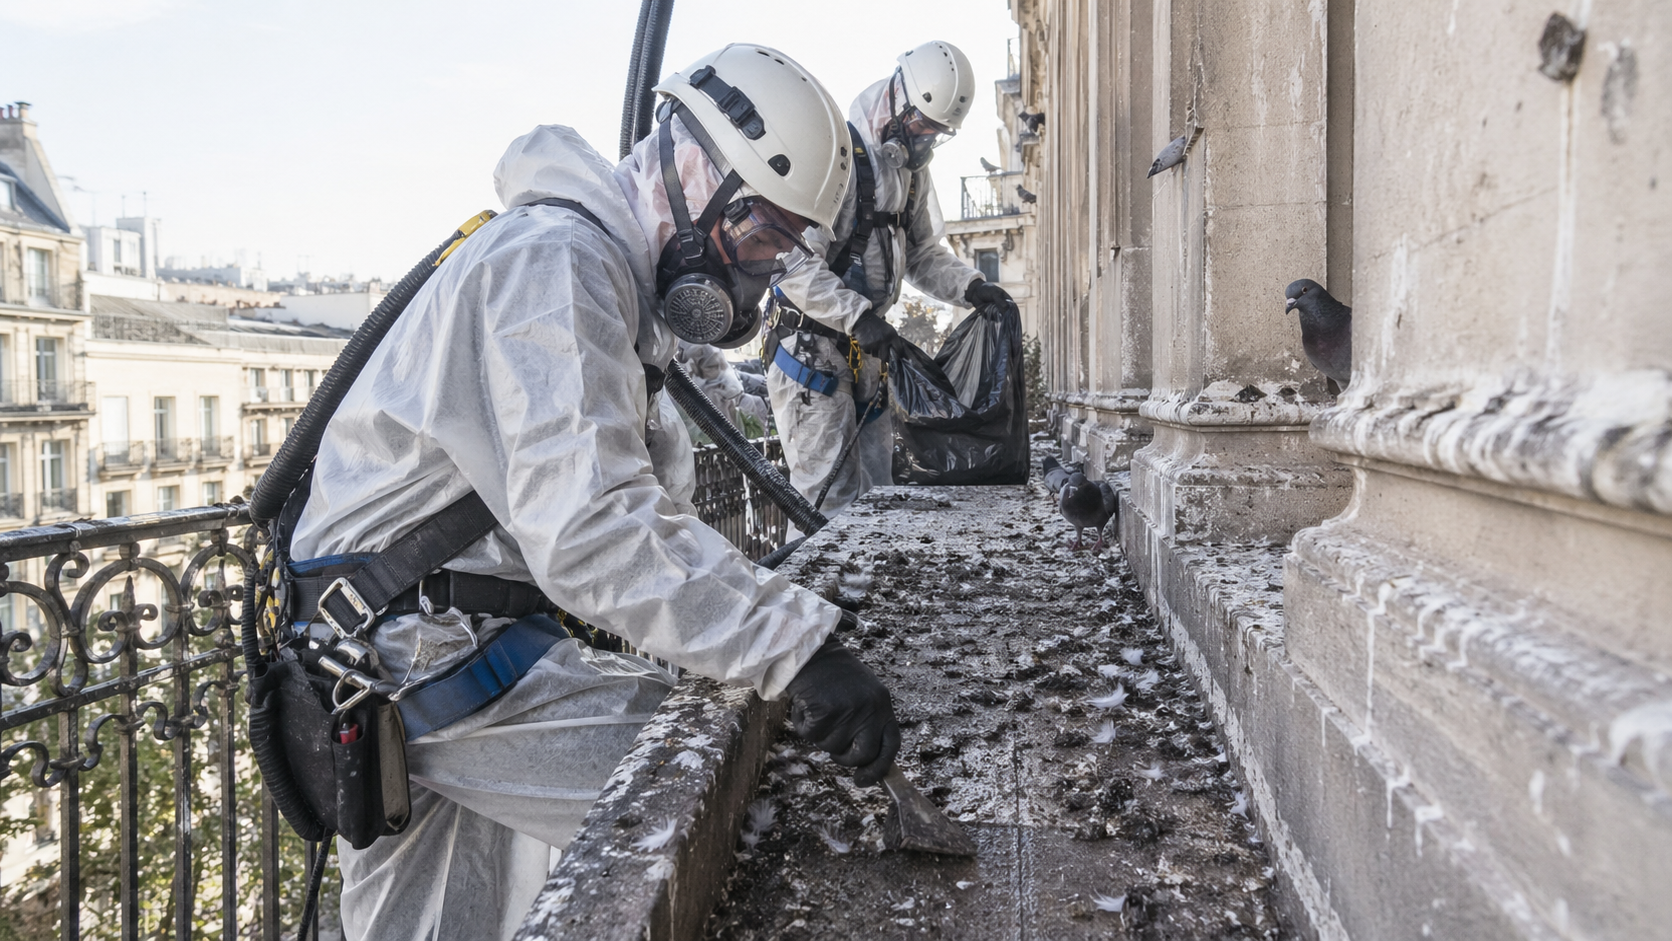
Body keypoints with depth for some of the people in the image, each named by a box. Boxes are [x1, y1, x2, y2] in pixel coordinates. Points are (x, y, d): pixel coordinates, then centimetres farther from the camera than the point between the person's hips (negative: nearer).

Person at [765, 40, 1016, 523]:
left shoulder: (912, 171, 12)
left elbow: (922, 253, 18)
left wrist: (969, 287, 0)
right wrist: (857, 315, -28)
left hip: (865, 346, 9)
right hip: (808, 343, -9)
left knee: (874, 490, 13)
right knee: (830, 493, -8)